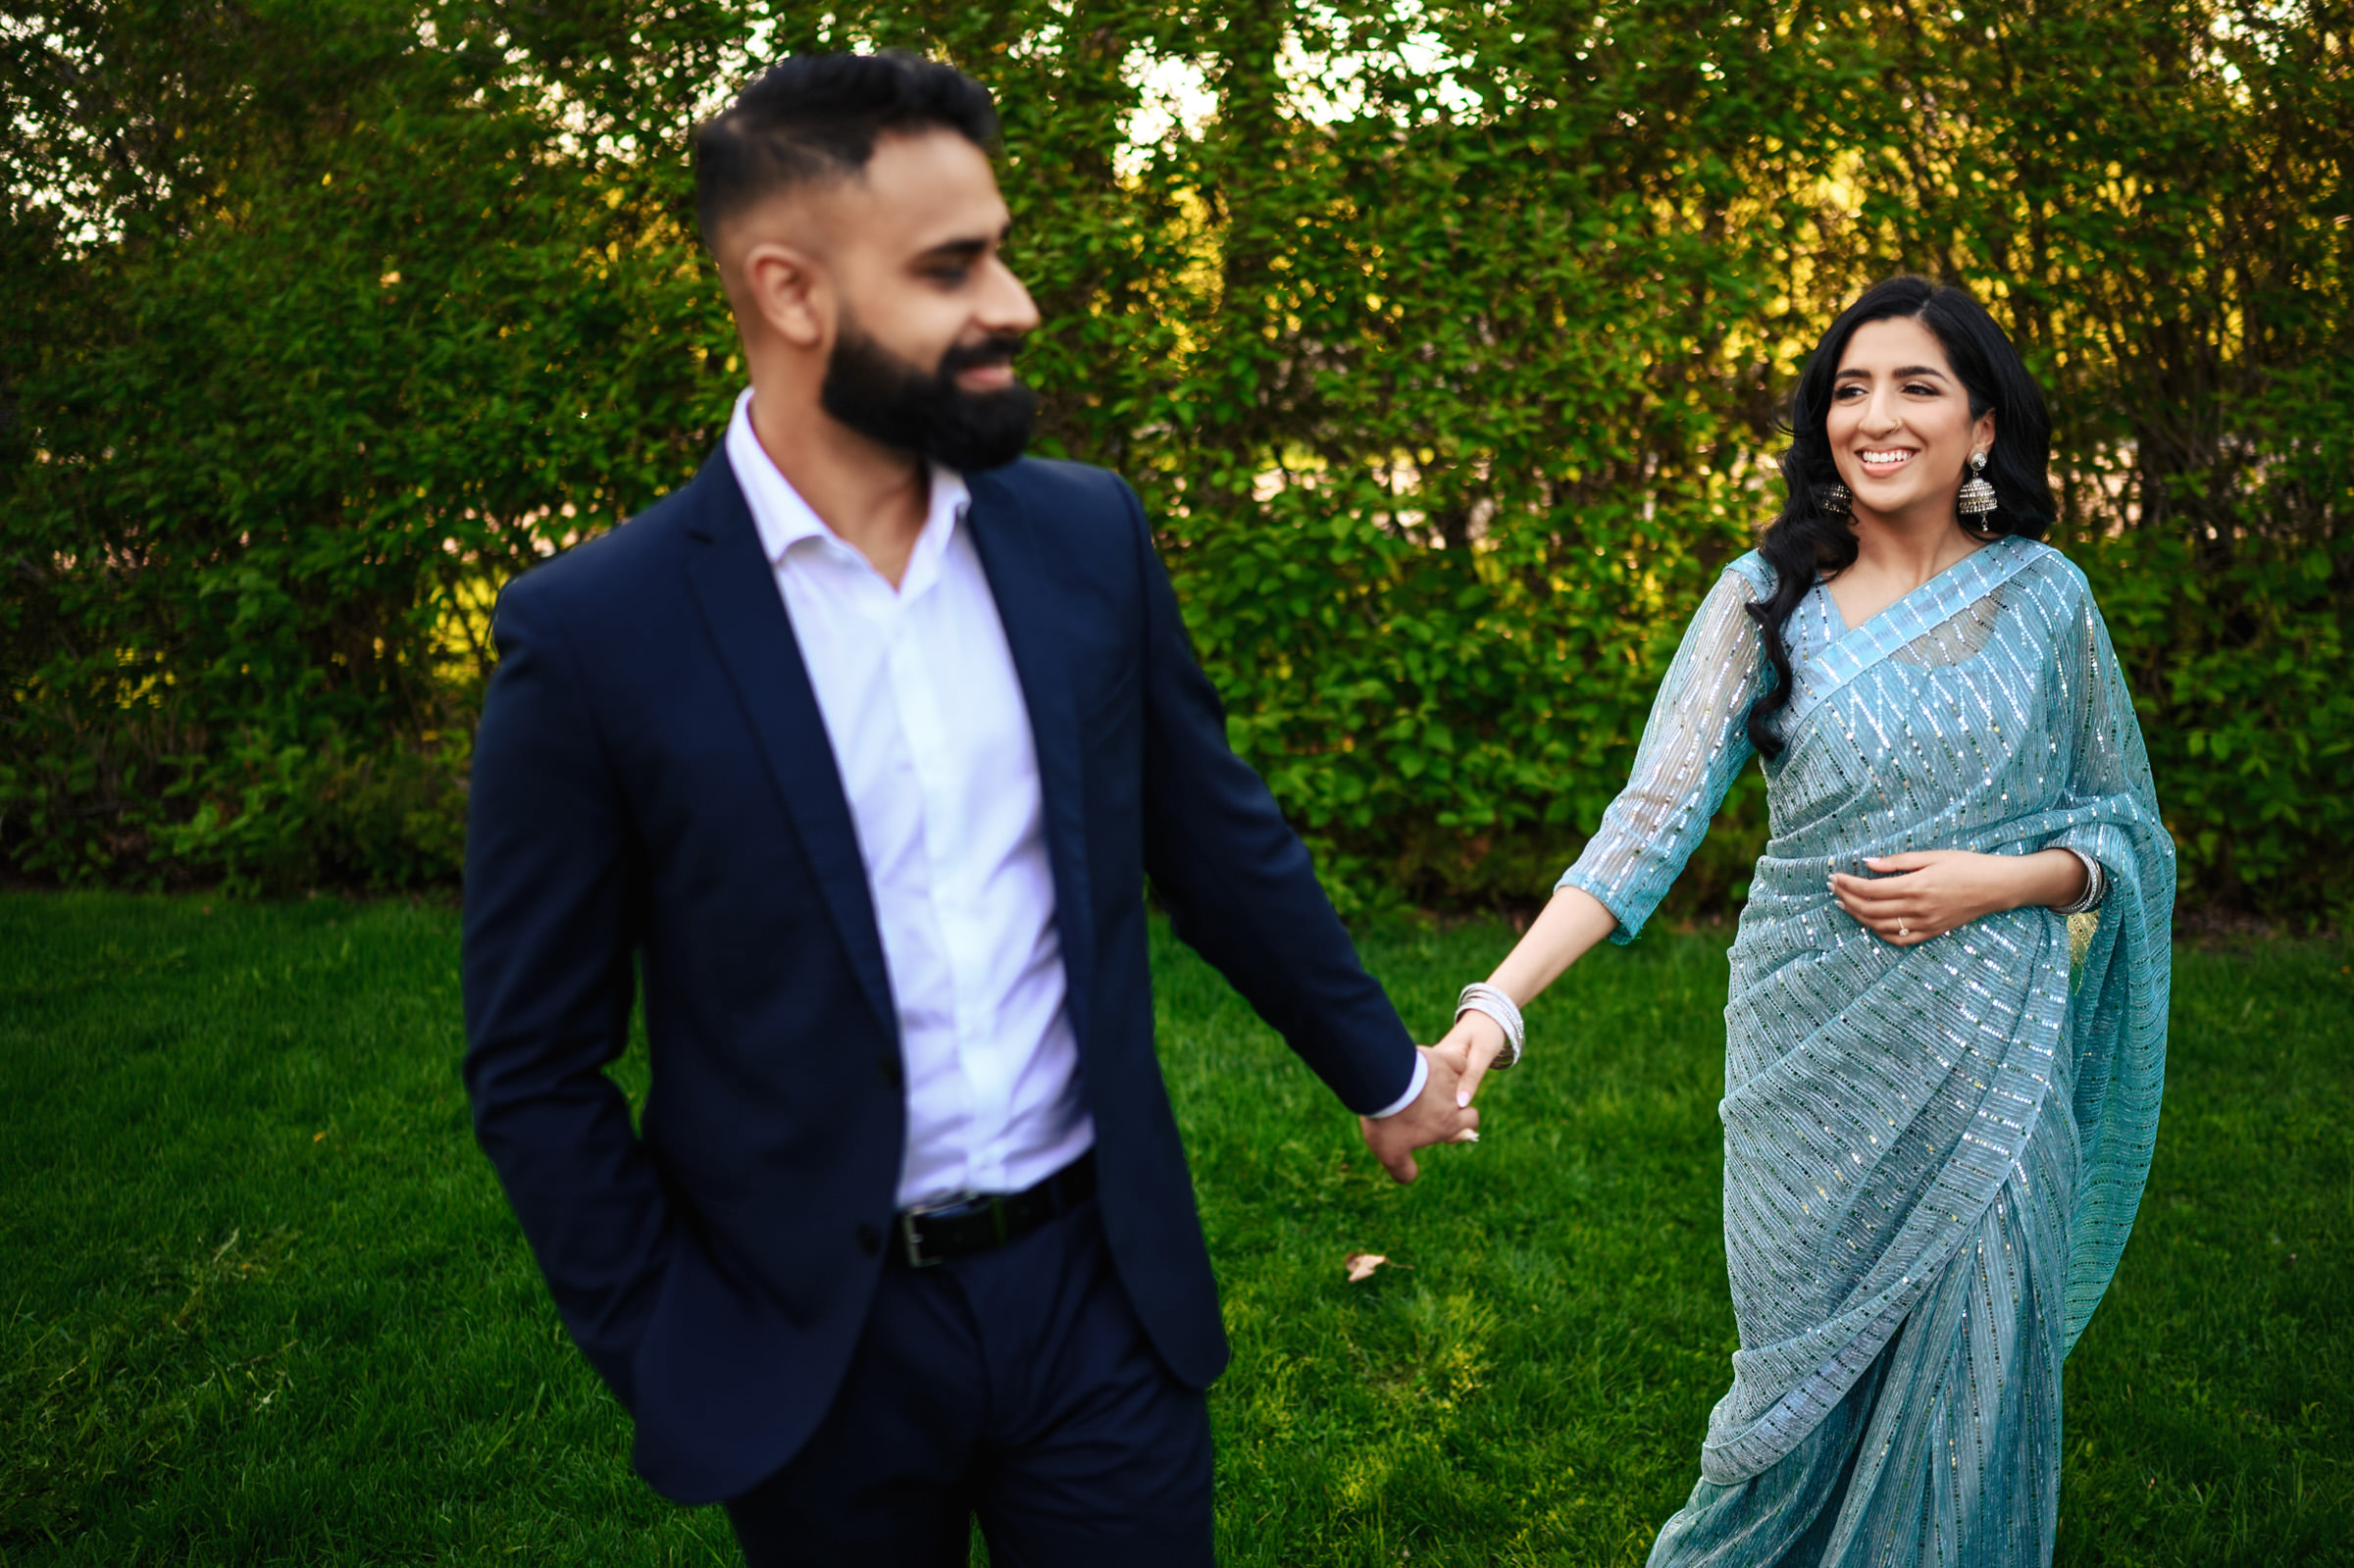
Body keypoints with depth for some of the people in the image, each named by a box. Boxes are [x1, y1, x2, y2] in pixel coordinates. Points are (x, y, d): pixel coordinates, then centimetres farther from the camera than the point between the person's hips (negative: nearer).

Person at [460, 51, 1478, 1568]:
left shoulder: (1089, 534, -2)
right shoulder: (591, 634, -13)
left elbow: (1222, 842, 10)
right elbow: (534, 1067, -6)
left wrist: (1384, 1071, 18)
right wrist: (670, 1360, -6)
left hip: (1101, 1290, 3)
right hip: (816, 1342, -2)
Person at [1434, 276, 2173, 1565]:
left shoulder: (2043, 597, 1)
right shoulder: (1765, 598, -4)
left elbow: (2121, 824, 9)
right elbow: (1652, 816, -14)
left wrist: (1998, 880, -12)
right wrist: (1498, 1003, -26)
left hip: (1988, 1055, 1)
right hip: (1812, 1056, 0)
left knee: (1965, 1369, 5)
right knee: (1811, 1356, 11)